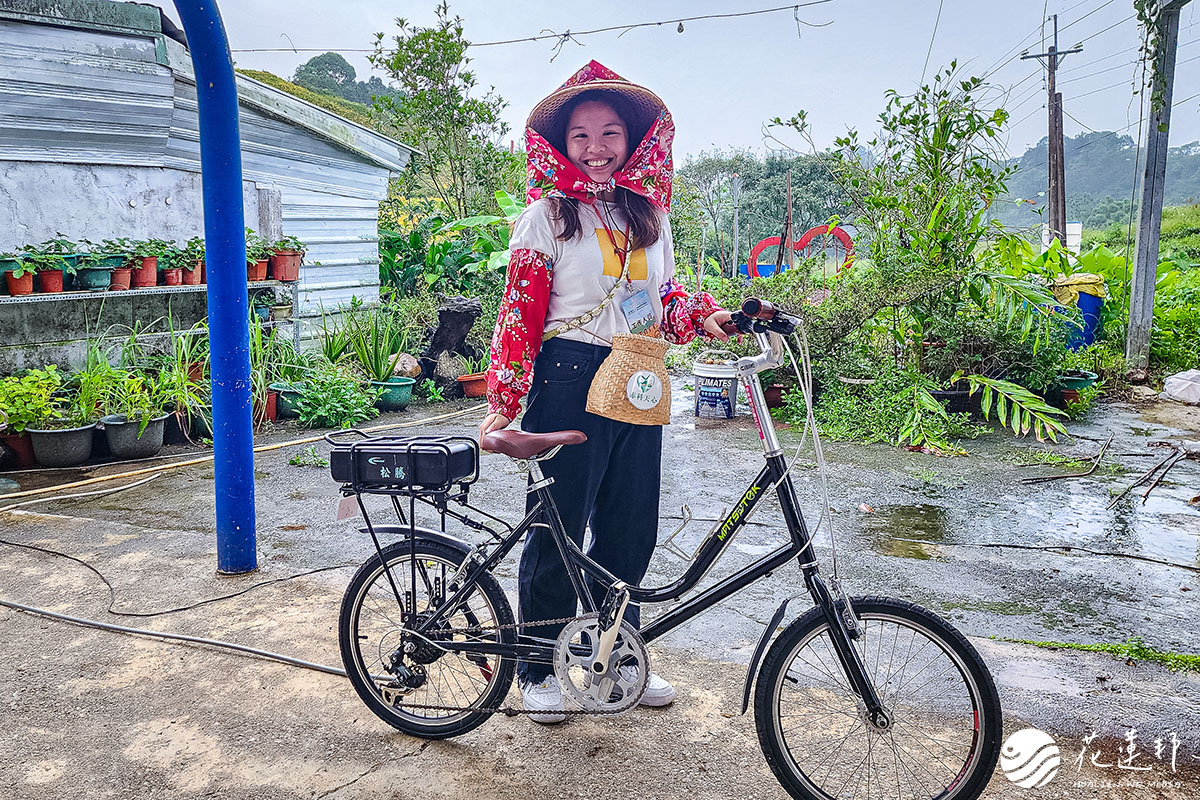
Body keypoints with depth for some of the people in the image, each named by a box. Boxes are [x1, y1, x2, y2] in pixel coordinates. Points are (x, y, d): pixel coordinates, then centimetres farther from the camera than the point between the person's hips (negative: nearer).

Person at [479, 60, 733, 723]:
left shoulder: (649, 213, 13)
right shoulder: (546, 215, -1)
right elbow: (520, 310, -5)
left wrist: (703, 316, -2)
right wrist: (503, 400, -10)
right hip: (570, 381, -5)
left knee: (630, 527, 11)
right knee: (558, 528, 3)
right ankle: (538, 668, 21)